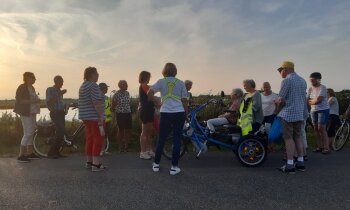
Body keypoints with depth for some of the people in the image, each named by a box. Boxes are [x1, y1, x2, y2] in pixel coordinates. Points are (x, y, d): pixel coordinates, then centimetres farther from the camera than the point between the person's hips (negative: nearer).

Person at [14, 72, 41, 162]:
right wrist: (33, 101, -23)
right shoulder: (22, 87, -11)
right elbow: (19, 100, -20)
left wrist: (37, 101, 11)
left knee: (31, 133, 11)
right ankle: (21, 155, -4)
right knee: (27, 133, -11)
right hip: (26, 114, -9)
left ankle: (30, 153, 19)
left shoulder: (32, 88, 15)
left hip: (32, 113, 9)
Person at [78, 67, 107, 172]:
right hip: (94, 117, -10)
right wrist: (101, 117, -20)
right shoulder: (93, 86, -15)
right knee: (98, 139, -5)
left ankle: (89, 162, 22)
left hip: (85, 116, 10)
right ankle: (96, 164, -4)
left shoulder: (82, 86, 16)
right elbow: (97, 103, -22)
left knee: (89, 138, 14)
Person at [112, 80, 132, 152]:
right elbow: (113, 105, -1)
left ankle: (126, 146, 19)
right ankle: (120, 147, 12)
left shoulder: (127, 93, 8)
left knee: (128, 130, 6)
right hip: (120, 114, -6)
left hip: (128, 113, 6)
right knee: (121, 130, 1)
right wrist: (116, 111, 7)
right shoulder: (117, 94, -10)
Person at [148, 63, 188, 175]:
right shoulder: (181, 83, 6)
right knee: (177, 140, 6)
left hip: (165, 114, 0)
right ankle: (174, 167, 8)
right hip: (179, 113, 0)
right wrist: (186, 114, 13)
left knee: (161, 140, 13)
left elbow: (149, 93, -6)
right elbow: (184, 100, 4)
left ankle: (156, 164, 22)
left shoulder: (161, 81, 4)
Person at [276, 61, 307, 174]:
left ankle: (290, 165, -1)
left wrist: (278, 108, 3)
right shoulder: (302, 80, 13)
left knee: (288, 138, -3)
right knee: (298, 136, 15)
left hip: (288, 113, -8)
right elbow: (303, 98, 15)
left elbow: (281, 100, -15)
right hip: (300, 113, 8)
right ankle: (300, 162, 20)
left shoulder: (286, 80, -12)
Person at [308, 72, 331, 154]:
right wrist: (314, 101, -11)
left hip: (323, 110, -6)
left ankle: (326, 148, -5)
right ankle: (319, 147, 11)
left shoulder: (323, 88, -10)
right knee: (316, 129, 5)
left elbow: (319, 100, -18)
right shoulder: (310, 89, 8)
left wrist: (311, 101, -5)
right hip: (314, 110, 6)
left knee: (321, 129, -11)